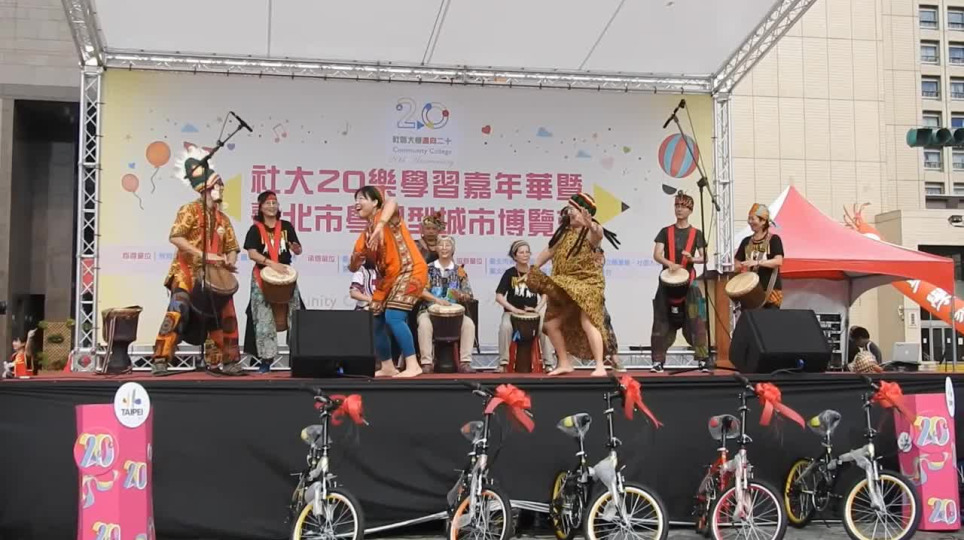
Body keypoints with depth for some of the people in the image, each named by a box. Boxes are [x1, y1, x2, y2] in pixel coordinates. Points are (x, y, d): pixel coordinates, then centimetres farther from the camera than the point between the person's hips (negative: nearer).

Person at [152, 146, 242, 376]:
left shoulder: (223, 219, 14)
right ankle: (160, 360, -19)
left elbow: (232, 248, 14)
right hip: (187, 272, -7)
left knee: (223, 315, 6)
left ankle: (220, 361, 17)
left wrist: (229, 263, -9)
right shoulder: (190, 210, -4)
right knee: (178, 309, -22)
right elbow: (175, 237, -16)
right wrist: (204, 255, -23)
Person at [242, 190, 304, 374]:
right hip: (263, 278, -2)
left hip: (286, 276, 3)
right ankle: (266, 359, -1)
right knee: (264, 319, -4)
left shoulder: (286, 226, 7)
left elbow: (298, 251, 10)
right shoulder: (255, 229, -1)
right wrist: (272, 264, -23)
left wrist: (295, 248, -14)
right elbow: (252, 253, -11)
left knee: (295, 316, 0)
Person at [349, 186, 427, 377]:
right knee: (376, 321, 9)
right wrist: (356, 260, -11)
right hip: (387, 278, 9)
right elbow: (353, 268, 13)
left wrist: (379, 227, -48)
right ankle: (387, 367, 23)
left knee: (393, 317, -23)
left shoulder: (385, 216, -6)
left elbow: (392, 203, -33)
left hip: (410, 271, -9)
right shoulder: (365, 234, 14)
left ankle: (413, 365, -19)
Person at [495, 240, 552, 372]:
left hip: (532, 312, 2)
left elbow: (544, 294, 10)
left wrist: (538, 308, -10)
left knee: (545, 327, -24)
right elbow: (498, 296, -10)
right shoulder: (509, 273, -4)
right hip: (512, 311, -2)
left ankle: (547, 363, -14)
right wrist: (514, 309, -22)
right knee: (505, 327, -32)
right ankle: (503, 363, -22)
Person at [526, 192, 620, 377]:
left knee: (587, 323, -22)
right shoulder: (564, 231, 11)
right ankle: (564, 363, 21)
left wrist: (591, 225, -61)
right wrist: (532, 270, 12)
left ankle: (600, 366, -19)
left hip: (587, 283, -8)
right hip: (563, 287, 8)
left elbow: (599, 234, -38)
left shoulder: (591, 232, -12)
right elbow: (549, 251, 19)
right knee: (551, 324, 9)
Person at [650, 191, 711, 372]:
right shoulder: (665, 232, 7)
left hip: (689, 280, -1)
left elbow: (704, 257, 3)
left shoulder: (696, 233, 7)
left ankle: (703, 360, -7)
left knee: (696, 321, -9)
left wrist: (692, 259, -19)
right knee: (663, 322, -1)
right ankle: (658, 361, 4)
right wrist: (670, 263, -24)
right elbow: (656, 254, -4)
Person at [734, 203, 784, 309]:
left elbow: (779, 261, -16)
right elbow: (737, 262, 14)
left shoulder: (774, 239, -3)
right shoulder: (747, 241, 12)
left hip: (771, 290, -4)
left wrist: (757, 262, -27)